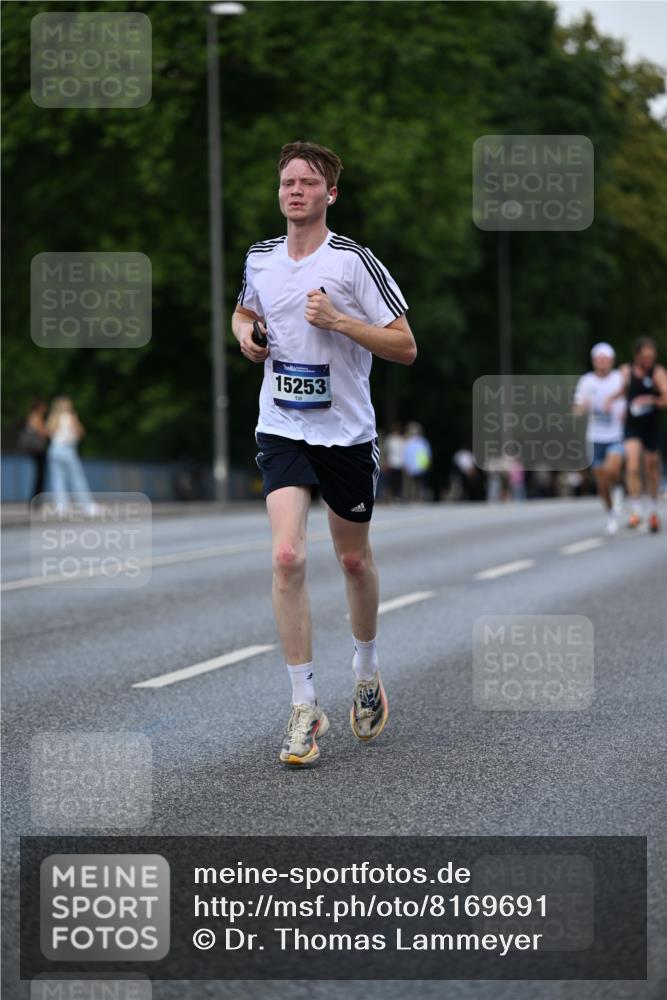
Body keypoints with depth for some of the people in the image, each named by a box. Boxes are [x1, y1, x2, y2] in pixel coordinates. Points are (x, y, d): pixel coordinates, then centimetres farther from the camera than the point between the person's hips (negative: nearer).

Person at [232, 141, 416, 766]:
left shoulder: (355, 262, -8)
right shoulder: (259, 259, 5)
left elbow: (405, 347, -9)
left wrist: (338, 320, -21)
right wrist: (245, 333, 3)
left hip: (346, 432, -2)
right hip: (281, 429, 2)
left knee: (354, 560, 13)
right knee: (287, 557, -16)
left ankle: (367, 673, 40)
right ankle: (305, 708, -11)